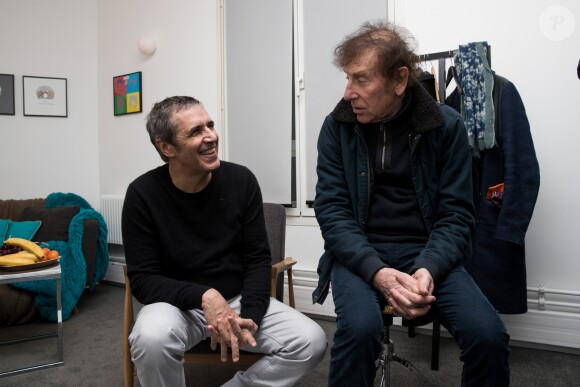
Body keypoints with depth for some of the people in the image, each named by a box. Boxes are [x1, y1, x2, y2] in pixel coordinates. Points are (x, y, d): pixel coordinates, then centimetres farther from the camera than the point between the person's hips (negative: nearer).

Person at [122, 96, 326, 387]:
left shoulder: (241, 181, -8)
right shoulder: (143, 194, -13)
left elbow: (258, 258, -3)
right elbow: (143, 279, -12)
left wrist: (249, 316, -20)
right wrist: (204, 297, -29)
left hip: (238, 299, 2)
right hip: (178, 304, -2)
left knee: (311, 341, -18)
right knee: (151, 339, -36)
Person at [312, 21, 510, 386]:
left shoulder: (446, 125, -3)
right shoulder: (337, 127, -3)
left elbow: (456, 214, -3)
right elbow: (332, 209, -7)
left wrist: (428, 268, -23)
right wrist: (377, 272, -23)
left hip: (427, 252, 1)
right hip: (359, 252, -1)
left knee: (489, 334, -21)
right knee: (359, 327, -31)